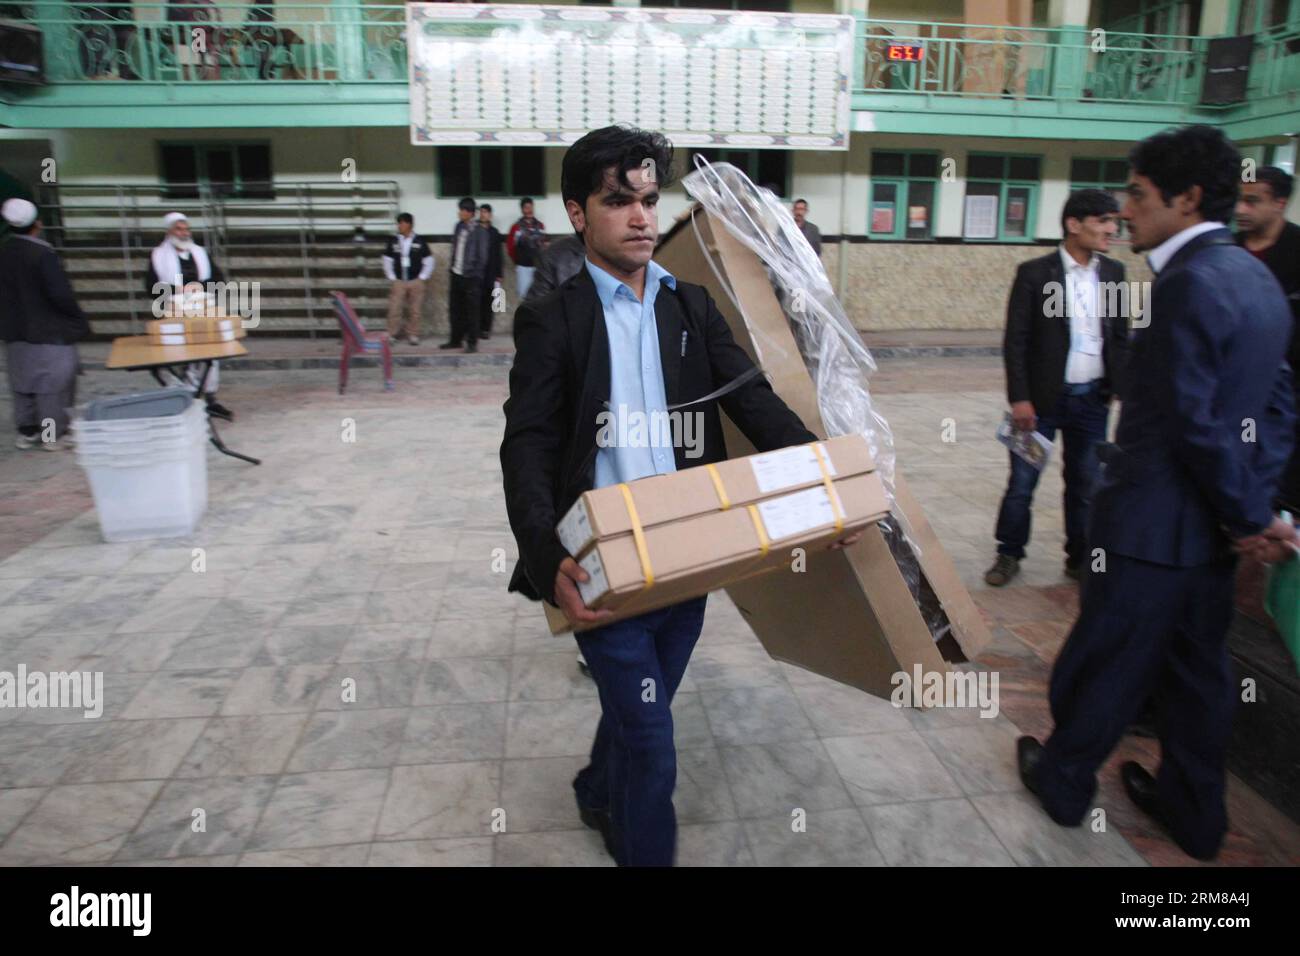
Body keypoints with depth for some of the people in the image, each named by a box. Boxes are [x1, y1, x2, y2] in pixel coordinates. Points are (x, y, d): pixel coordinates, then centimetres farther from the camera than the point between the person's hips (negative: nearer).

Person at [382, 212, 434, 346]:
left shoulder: (420, 241, -1)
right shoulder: (393, 241, 3)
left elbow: (429, 261, 2)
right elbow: (387, 260, 11)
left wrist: (422, 278, -2)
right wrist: (391, 278, 3)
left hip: (416, 282, -1)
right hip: (398, 282, 1)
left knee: (415, 310, 3)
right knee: (394, 309, -2)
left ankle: (413, 335, 14)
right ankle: (392, 335, 7)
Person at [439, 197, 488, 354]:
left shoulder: (479, 231, -8)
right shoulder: (459, 227, 10)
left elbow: (482, 256, -9)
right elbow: (454, 248, 16)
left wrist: (473, 273, -10)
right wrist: (453, 266, 10)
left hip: (470, 277, -6)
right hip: (456, 275, 6)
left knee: (471, 310, -2)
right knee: (455, 309, 11)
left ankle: (472, 342, 5)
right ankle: (456, 339, 22)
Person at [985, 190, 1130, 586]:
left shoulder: (1113, 273, 6)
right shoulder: (1035, 273, -8)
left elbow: (1120, 339, 11)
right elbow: (1015, 341, -9)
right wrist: (1019, 398, -13)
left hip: (1092, 399, 4)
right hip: (1042, 397, -4)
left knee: (1085, 485, 11)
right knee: (1022, 482, 4)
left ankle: (1080, 558, 26)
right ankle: (1009, 554, 20)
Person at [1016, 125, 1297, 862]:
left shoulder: (1190, 283, -20)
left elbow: (1193, 423, -21)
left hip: (1155, 522, -9)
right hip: (1212, 525, 9)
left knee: (1108, 657, 9)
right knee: (1198, 665, 19)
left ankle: (1064, 779, 29)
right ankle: (1195, 813, 35)